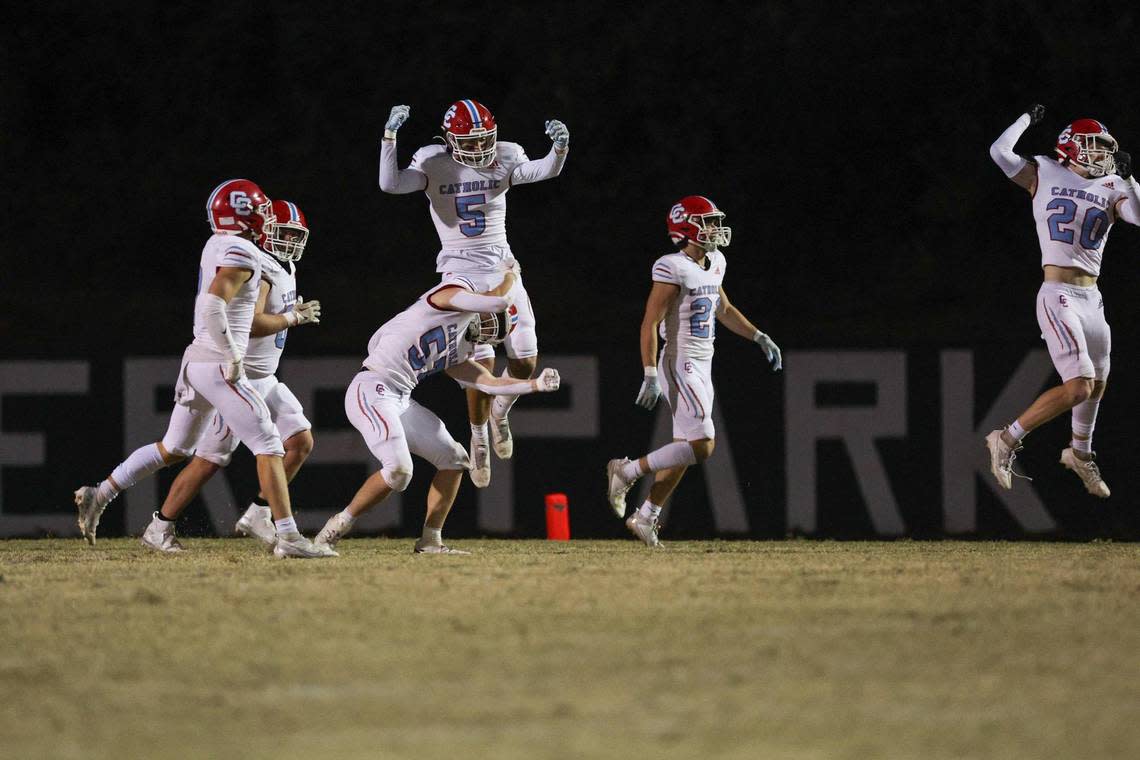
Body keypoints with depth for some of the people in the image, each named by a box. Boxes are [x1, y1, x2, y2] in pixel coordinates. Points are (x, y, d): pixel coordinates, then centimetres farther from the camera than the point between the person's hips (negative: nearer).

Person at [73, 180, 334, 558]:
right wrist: (233, 357, -20)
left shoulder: (216, 245, 13)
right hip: (219, 366, -9)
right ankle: (288, 537, -11)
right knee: (268, 447, -7)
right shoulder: (241, 253, -15)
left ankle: (98, 496, 21)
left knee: (173, 448, 20)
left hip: (196, 360, 9)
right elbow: (213, 303, -26)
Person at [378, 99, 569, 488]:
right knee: (483, 362, -12)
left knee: (525, 361, -2)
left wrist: (559, 148, -36)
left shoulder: (503, 159, -1)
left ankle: (500, 412, 30)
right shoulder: (434, 165, -8)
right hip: (461, 272, -3)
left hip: (502, 268, 3)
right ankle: (479, 438, 11)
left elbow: (545, 171, -16)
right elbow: (390, 183, -20)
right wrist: (390, 135, -30)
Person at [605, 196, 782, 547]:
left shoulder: (714, 264, 10)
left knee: (683, 452, 11)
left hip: (702, 367, 9)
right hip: (680, 366, -9)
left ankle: (644, 518, 20)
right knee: (702, 447, -15)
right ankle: (627, 471, -2)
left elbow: (724, 310, 27)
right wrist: (651, 376, -24)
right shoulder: (673, 269, -16)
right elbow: (650, 324, -18)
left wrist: (760, 337, 20)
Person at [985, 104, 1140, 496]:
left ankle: (1080, 453, 46)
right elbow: (1000, 152, -10)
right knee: (1078, 387, -19)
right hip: (1059, 297, -7)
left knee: (1097, 384, 22)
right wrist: (1028, 119, 3)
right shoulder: (1044, 174, 1)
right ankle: (1007, 440, -9)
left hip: (1092, 299, 7)